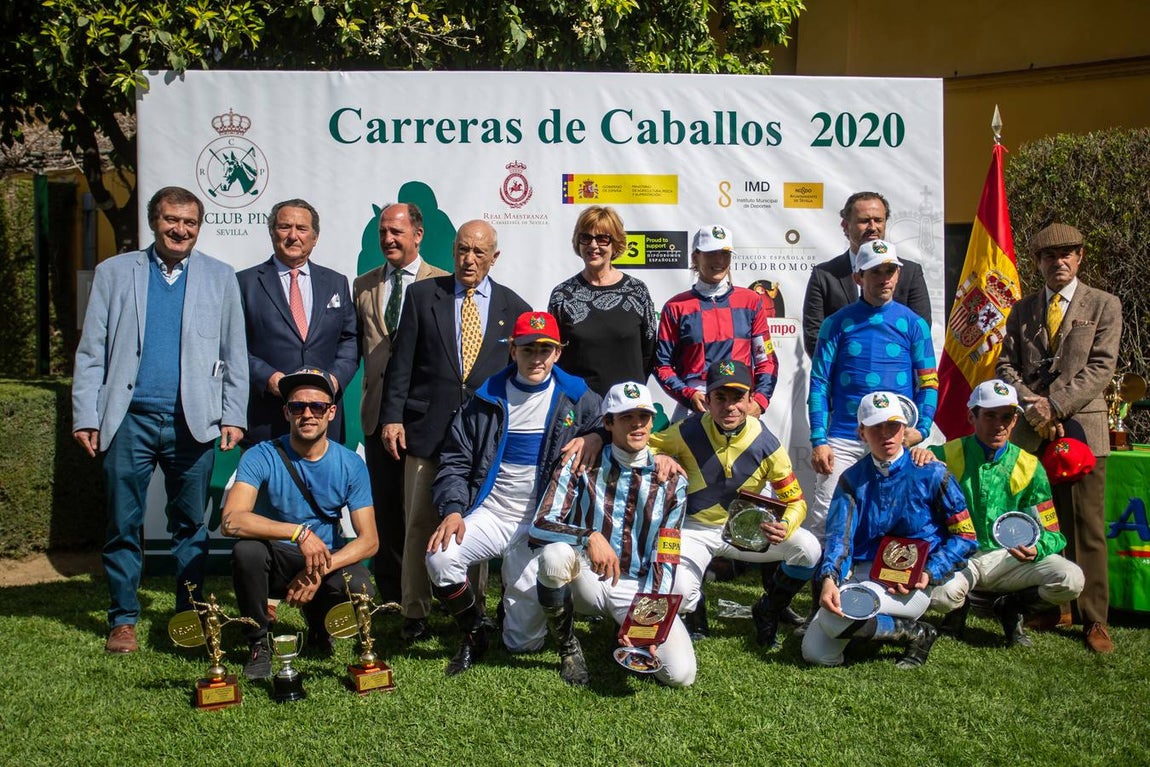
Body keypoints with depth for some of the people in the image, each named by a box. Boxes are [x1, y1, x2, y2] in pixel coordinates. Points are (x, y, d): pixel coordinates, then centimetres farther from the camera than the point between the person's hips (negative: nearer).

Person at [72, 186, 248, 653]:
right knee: (123, 525, 4)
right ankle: (123, 619, 15)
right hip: (129, 420, 0)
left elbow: (235, 355, 9)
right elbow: (91, 351, 6)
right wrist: (85, 416, -1)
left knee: (191, 526, 7)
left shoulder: (219, 277, 11)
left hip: (193, 422, 0)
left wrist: (233, 416, 1)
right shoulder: (114, 273, 9)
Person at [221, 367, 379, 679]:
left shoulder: (350, 465, -7)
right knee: (246, 549, -34)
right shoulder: (261, 457, -14)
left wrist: (320, 570, -27)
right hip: (275, 561, -1)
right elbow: (231, 520, -29)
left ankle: (318, 626, 10)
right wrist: (300, 532, -38)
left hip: (329, 560, 1)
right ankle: (257, 645, -8)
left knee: (359, 589, -30)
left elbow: (369, 540, -11)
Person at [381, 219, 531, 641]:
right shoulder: (422, 294, 7)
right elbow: (402, 361, 4)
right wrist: (392, 416, -2)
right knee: (420, 524, 3)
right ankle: (414, 613, 15)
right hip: (427, 429, 0)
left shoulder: (513, 306, 8)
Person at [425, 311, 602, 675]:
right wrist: (453, 510, -12)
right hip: (490, 514, 1)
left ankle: (519, 597, 33)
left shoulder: (576, 399, 3)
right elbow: (455, 461, 5)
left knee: (524, 642, -4)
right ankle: (474, 634, -2)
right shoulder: (488, 398, 5)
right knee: (441, 557, -30)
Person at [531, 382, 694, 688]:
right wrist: (590, 537, -33)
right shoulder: (580, 466, -4)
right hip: (586, 581, -1)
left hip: (639, 588, 1)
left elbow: (665, 562, -4)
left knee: (680, 673, -21)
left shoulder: (671, 482, -1)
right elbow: (540, 526, -15)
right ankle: (568, 648, -9)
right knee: (555, 553, -36)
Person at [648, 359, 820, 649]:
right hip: (694, 530, -2)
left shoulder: (767, 445, -13)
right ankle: (691, 606, 15)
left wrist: (785, 526, -30)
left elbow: (796, 500, -7)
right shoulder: (689, 432, -16)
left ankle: (768, 611, 9)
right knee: (678, 594, -29)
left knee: (808, 549, -21)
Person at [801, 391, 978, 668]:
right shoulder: (852, 479, 7)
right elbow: (839, 534, -7)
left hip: (909, 585, -4)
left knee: (837, 614, -31)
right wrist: (829, 579, -26)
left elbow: (964, 536, 1)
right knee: (815, 654, -13)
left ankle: (916, 633, -6)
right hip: (859, 575, 4)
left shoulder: (932, 475, -1)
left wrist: (930, 573, -14)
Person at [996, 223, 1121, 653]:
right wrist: (1031, 406, -9)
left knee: (1086, 528, -2)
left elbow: (1101, 368, -4)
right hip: (1031, 431, 3)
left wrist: (1054, 404, -13)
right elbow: (1006, 365, 8)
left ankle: (1093, 620, 4)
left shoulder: (1103, 306, 6)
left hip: (1081, 428, -3)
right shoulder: (1022, 311, 15)